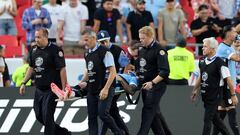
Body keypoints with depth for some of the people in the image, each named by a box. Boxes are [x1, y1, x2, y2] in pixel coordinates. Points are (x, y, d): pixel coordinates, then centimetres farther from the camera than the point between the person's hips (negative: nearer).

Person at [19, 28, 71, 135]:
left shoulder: (55, 50, -12)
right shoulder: (34, 51, 9)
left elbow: (62, 70, -13)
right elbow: (31, 68, 20)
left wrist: (64, 89, -16)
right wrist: (23, 83, 14)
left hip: (51, 89, -7)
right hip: (39, 89, 7)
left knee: (47, 117, -9)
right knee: (39, 116, 10)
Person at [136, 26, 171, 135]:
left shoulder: (159, 51, -12)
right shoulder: (142, 50, 13)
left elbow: (165, 71, -19)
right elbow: (139, 67, 26)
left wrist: (152, 83, -26)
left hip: (157, 85, -8)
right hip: (146, 85, 8)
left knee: (148, 111, -12)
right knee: (154, 113, 12)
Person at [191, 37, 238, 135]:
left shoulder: (219, 63, -17)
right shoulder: (202, 62, 5)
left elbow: (228, 79, -14)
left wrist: (233, 95, -12)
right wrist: (195, 89, 24)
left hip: (215, 95, -7)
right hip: (205, 95, 7)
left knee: (207, 119, -7)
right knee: (215, 118, 16)